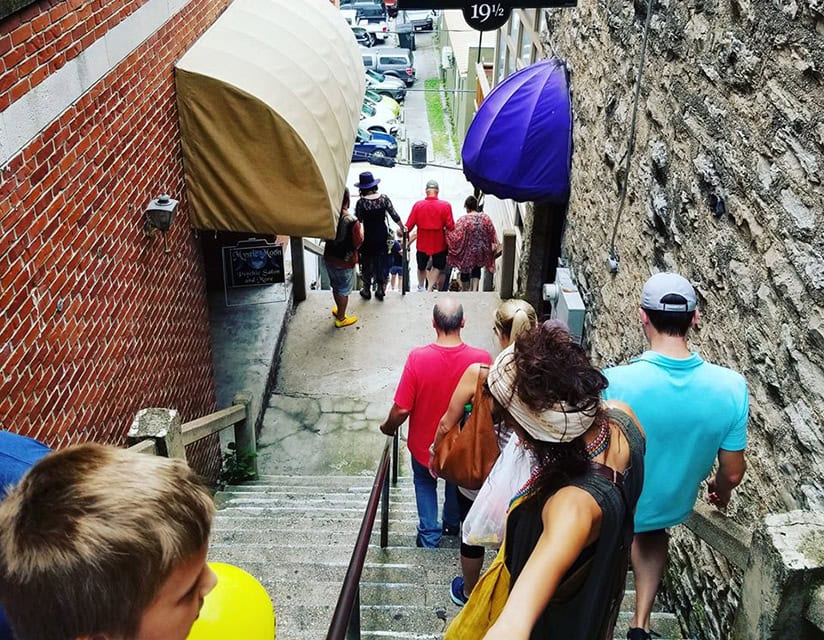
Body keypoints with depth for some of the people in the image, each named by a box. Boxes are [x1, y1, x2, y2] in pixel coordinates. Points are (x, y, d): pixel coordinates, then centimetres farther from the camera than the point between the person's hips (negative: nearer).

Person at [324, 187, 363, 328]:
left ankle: (339, 310, 45)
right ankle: (341, 319, 27)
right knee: (343, 291, 12)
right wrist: (361, 228, -3)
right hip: (345, 262, -6)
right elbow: (358, 243, -18)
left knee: (336, 287, 25)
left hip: (329, 258, 6)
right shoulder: (352, 222, -27)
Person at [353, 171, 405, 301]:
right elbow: (395, 216, -3)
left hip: (367, 237, -2)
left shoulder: (361, 202, -14)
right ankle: (381, 289, 17)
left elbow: (357, 221, -9)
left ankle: (367, 290, 21)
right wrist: (403, 228, 12)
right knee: (381, 261, 14)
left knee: (367, 263, 12)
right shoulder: (384, 198, -7)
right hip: (382, 236, 2)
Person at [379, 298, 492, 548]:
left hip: (425, 444, -1)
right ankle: (452, 525, 53)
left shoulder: (417, 357, -29)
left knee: (425, 483, 29)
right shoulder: (481, 359, -26)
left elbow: (402, 409, -22)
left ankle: (429, 535, 33)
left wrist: (388, 427, -1)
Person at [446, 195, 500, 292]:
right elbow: (492, 234, 1)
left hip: (467, 251, -3)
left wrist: (448, 233, -2)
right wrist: (494, 246, 13)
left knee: (465, 270, 17)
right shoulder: (485, 218, -7)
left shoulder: (463, 220, -18)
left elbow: (456, 237, -18)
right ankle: (475, 289, 4)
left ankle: (465, 290, 31)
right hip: (480, 251, 3)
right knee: (476, 269, 20)